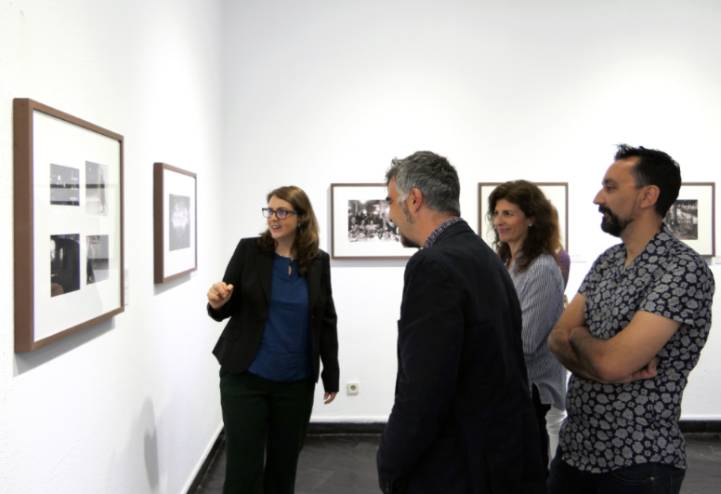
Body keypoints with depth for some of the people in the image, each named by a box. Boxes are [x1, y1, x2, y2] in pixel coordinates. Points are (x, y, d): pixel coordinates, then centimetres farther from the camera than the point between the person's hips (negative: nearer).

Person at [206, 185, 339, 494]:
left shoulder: (318, 261, 0)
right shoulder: (249, 250, -4)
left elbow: (326, 321, 6)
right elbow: (226, 310, 1)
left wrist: (331, 374, 7)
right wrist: (217, 302, -23)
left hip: (297, 382, 2)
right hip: (245, 377, -1)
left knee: (285, 462, 14)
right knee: (243, 467, 3)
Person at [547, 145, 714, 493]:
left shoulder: (683, 269, -18)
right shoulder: (607, 261, 6)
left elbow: (612, 362, -26)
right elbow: (557, 338, 0)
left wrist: (578, 335, -7)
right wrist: (605, 368, -18)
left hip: (638, 462, -7)